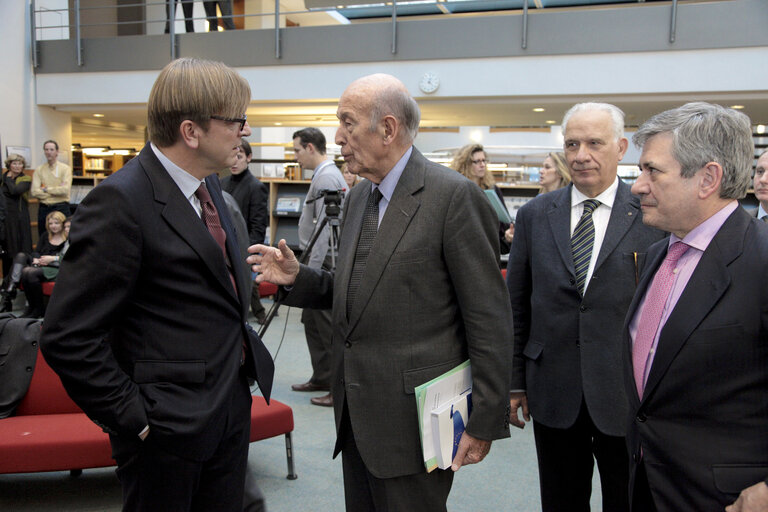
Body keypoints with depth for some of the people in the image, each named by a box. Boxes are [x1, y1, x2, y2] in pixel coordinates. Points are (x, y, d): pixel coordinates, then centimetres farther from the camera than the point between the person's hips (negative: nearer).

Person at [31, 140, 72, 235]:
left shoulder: (65, 168, -1)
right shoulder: (39, 170, 7)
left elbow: (66, 189, -14)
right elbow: (34, 192, -4)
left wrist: (46, 189, -6)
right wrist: (56, 191, -8)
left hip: (61, 207, -3)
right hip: (43, 208, 3)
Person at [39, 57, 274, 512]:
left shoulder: (207, 184, 6)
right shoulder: (121, 202, -20)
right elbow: (68, 337, -21)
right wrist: (135, 419, -17)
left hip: (232, 406, 8)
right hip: (169, 427, -8)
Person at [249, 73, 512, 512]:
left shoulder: (454, 195, -14)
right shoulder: (358, 197, 11)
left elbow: (490, 318, -14)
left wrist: (486, 421, -13)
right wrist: (297, 277, 1)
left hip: (413, 421, -7)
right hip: (357, 412, 8)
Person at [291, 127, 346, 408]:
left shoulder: (326, 177, -16)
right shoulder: (324, 174, 17)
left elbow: (325, 228, -22)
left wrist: (312, 269, -22)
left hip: (324, 261, -11)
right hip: (319, 260, 11)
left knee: (327, 325, -7)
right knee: (311, 320, 17)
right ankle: (322, 378, 28)